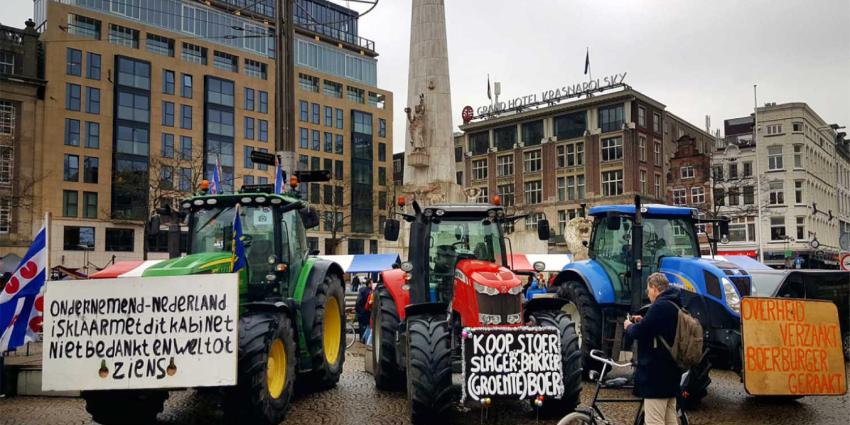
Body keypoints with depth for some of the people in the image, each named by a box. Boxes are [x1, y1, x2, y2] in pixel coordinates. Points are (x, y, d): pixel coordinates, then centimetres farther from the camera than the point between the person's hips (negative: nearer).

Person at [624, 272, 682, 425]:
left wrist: (629, 326, -1)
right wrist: (642, 322, 10)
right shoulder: (674, 306, 13)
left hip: (656, 374, -10)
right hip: (670, 372, 10)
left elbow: (639, 333, -22)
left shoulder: (661, 306, -19)